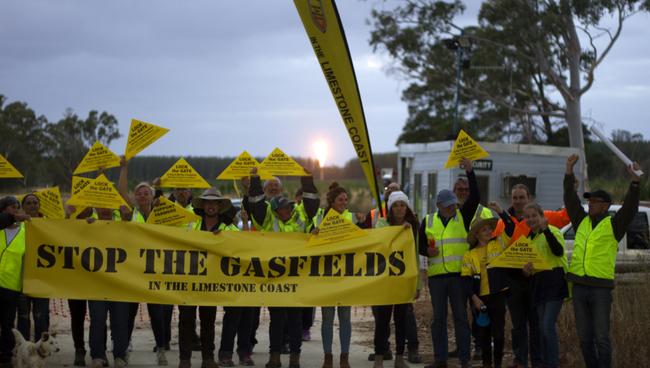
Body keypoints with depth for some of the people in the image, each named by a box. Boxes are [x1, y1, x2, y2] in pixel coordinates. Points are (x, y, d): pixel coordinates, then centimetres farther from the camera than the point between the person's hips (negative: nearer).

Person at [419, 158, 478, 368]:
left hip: (458, 274, -2)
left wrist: (469, 172, -15)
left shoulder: (462, 217, 4)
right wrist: (427, 251, -9)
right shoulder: (428, 221, 9)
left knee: (461, 317, 0)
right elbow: (420, 245, 15)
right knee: (439, 318, 7)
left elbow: (475, 198, -9)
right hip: (436, 275, 2)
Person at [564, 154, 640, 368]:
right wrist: (569, 172, 9)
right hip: (579, 285, 5)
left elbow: (630, 208, -12)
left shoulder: (613, 225, 1)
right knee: (584, 336, 9)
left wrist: (635, 182, -23)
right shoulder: (582, 221, 14)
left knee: (601, 337, -4)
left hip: (601, 287, -5)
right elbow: (570, 199, 14)